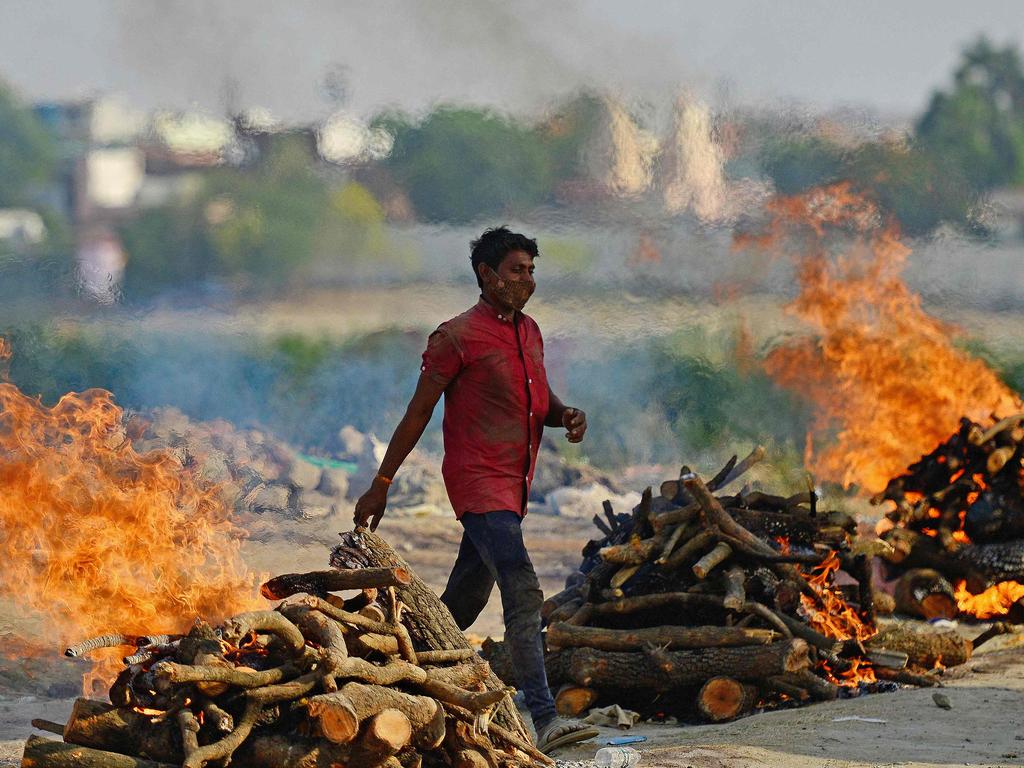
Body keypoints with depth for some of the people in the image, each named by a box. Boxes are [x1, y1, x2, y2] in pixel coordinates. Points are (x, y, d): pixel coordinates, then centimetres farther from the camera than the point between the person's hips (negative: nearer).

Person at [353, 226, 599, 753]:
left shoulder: (529, 333, 14)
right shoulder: (457, 338, -9)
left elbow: (540, 402, 24)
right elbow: (418, 412, -5)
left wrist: (565, 415, -1)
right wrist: (381, 485, -2)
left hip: (513, 485, 8)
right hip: (478, 482, -8)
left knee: (464, 601, 16)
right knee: (523, 594, -20)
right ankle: (545, 719, -26)